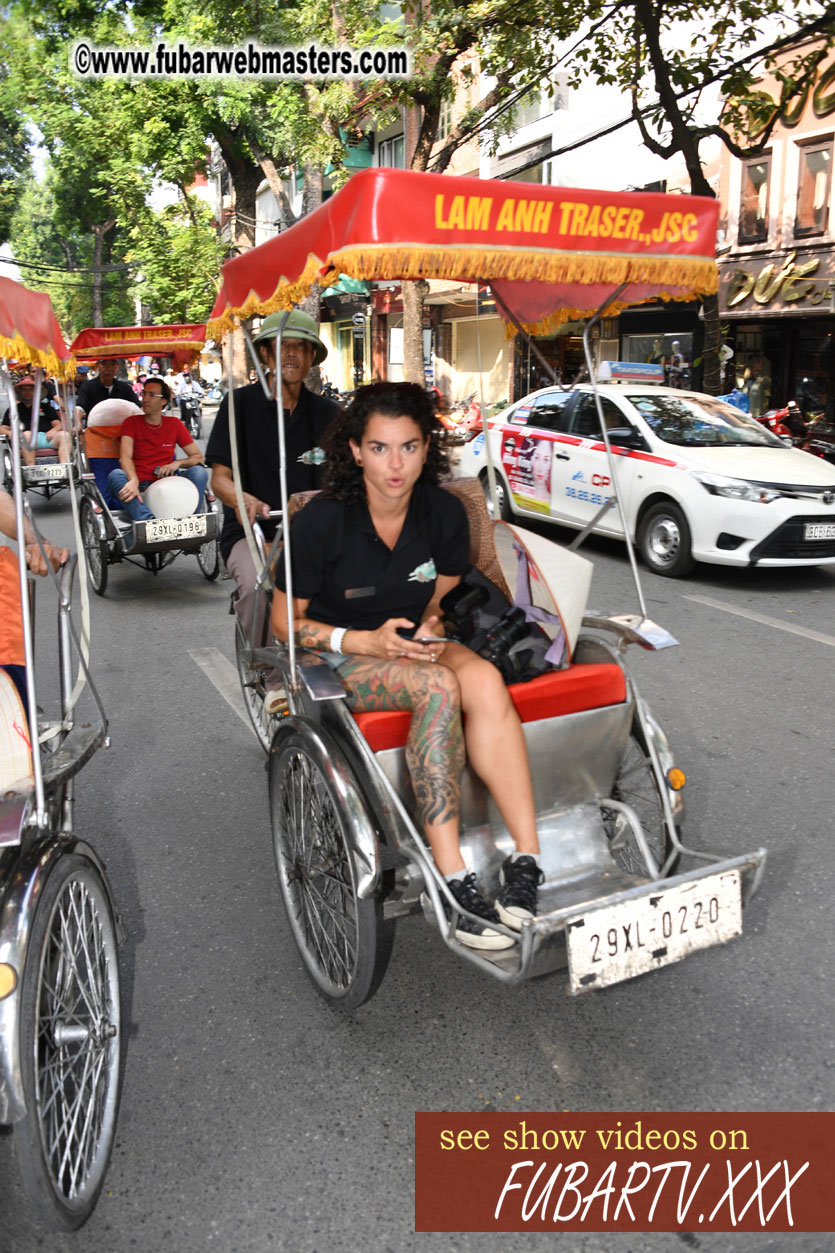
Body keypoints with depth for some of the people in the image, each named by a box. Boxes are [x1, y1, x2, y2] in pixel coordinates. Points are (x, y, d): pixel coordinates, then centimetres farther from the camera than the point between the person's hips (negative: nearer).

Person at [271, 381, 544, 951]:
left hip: (414, 645, 4)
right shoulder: (322, 520, -14)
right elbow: (285, 621, -6)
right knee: (439, 688, -35)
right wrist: (365, 641, -20)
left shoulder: (444, 513, -2)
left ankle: (527, 861, -33)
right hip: (338, 658, -4)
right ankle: (454, 880, -34)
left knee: (484, 678, -31)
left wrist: (430, 627, -9)